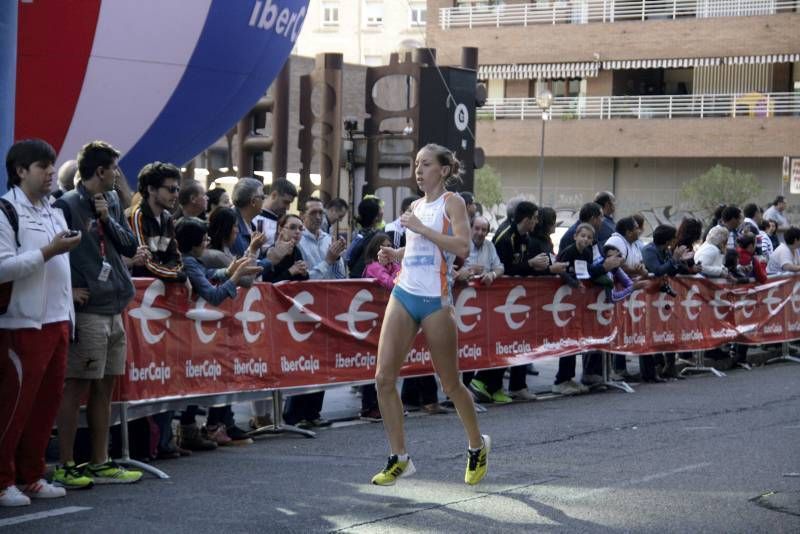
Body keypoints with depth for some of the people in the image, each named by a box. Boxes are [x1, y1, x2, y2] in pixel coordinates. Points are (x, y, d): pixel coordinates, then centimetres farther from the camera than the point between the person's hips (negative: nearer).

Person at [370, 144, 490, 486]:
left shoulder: (451, 202, -3)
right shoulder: (415, 207, 15)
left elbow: (462, 247, -18)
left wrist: (420, 228, -18)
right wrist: (396, 254, 8)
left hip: (435, 300, -6)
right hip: (404, 295, 6)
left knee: (450, 384, 4)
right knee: (384, 378, -6)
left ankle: (477, 446, 27)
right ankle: (399, 458, 3)